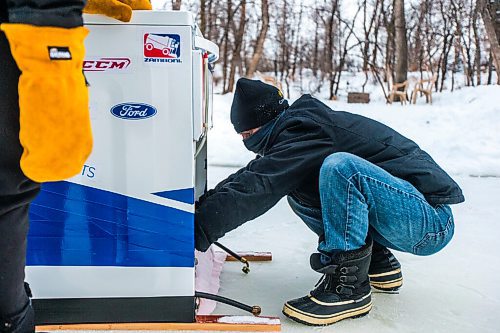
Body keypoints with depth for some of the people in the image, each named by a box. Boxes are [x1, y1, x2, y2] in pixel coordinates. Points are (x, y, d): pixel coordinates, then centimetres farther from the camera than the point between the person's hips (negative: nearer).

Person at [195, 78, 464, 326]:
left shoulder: (306, 131, -19)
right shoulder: (300, 126, 8)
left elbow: (257, 187, -28)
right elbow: (249, 175, 10)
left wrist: (197, 232, -26)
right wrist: (199, 205, 3)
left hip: (432, 220, -9)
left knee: (340, 167, -32)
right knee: (297, 188, 9)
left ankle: (349, 288, -17)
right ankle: (378, 263, 14)